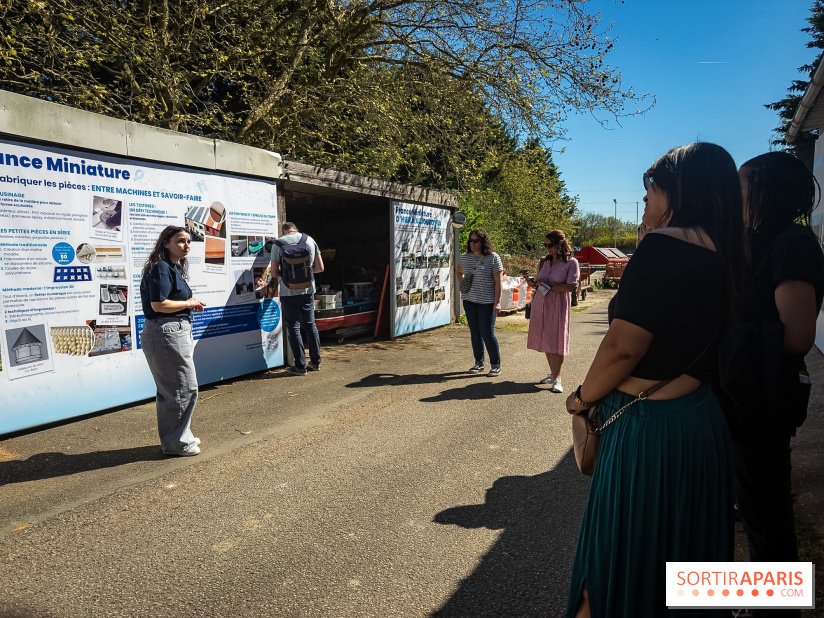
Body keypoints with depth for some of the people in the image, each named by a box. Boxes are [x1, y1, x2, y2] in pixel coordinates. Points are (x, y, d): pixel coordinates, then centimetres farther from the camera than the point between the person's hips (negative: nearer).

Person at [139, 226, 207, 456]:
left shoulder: (174, 267, 15)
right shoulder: (161, 268, -15)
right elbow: (158, 304, -23)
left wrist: (191, 304, 4)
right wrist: (188, 303, -11)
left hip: (176, 331, 11)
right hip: (166, 333, -11)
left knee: (172, 388, 19)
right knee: (184, 387, -3)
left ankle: (181, 436, 32)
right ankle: (176, 443, 10)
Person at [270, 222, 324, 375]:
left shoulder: (278, 244, -7)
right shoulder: (309, 240, 2)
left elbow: (274, 273, -8)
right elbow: (320, 268, 4)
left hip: (288, 293, -3)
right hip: (308, 291, 3)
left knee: (293, 328, 5)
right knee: (310, 325, 16)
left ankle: (301, 365, 7)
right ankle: (315, 362, 23)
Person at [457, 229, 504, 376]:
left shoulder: (493, 257, -7)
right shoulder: (465, 257, 8)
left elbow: (498, 281, -9)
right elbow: (459, 272, 29)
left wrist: (497, 302, -15)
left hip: (487, 302, -5)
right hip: (469, 301, 5)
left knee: (487, 333, -6)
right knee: (475, 333, 10)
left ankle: (496, 365, 9)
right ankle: (479, 363, 22)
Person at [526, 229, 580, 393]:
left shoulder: (571, 263, -4)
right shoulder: (543, 262, 12)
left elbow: (570, 287, -12)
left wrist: (548, 285, -14)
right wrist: (534, 283, -1)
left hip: (558, 306, -5)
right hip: (540, 304, 5)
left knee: (556, 342, -5)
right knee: (546, 341, 8)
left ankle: (557, 379, 1)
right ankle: (553, 374, 22)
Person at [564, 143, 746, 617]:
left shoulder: (666, 245, -18)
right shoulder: (725, 258, 8)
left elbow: (623, 347, -22)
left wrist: (583, 398, -7)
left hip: (649, 428, -8)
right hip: (703, 421, 8)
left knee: (625, 552, 9)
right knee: (682, 543, 23)